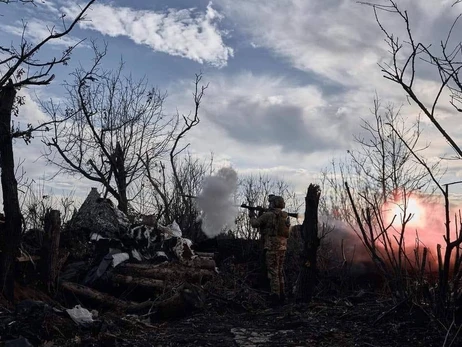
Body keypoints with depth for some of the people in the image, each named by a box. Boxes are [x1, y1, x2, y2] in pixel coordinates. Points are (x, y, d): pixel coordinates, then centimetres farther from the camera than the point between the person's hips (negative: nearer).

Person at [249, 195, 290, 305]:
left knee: (273, 272, -4)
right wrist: (261, 215, 22)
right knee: (279, 271, 16)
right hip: (283, 246, 7)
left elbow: (255, 224, -2)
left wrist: (252, 215, 17)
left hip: (272, 246, -7)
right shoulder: (285, 216, 11)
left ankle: (275, 296, -5)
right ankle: (281, 295, 21)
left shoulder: (268, 215, -10)